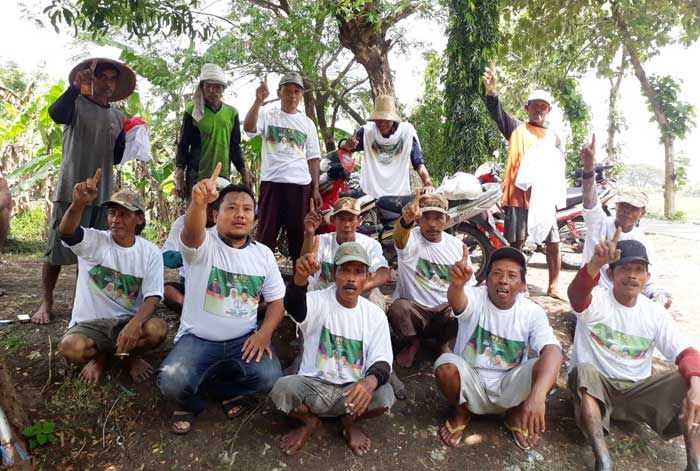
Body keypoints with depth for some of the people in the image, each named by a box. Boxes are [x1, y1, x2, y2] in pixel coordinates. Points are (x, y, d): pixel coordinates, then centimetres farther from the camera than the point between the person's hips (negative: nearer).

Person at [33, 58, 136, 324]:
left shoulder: (118, 118, 15)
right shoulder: (76, 104, 0)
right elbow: (56, 114, -23)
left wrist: (129, 142, -1)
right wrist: (75, 87, -29)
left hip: (102, 192, 4)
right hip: (71, 188, -4)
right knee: (58, 249, 0)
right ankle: (46, 303, 12)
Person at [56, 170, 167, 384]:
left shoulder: (151, 252, -4)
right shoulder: (94, 241, -6)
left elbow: (152, 297, -10)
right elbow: (65, 231, -29)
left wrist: (135, 323, -30)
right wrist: (78, 203, -51)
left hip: (129, 321, 1)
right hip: (90, 323, 0)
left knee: (158, 329, -31)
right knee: (70, 348, -32)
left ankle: (128, 355, 5)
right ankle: (102, 355, 5)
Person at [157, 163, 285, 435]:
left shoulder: (263, 254, 5)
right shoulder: (203, 245, -8)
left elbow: (276, 300, 8)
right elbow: (191, 232, -34)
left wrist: (264, 333, -12)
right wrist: (198, 202, -57)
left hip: (244, 340, 3)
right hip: (197, 338, -3)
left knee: (269, 377, -25)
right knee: (171, 382, -30)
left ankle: (195, 386, 5)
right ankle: (189, 401, 11)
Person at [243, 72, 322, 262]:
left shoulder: (307, 123, 15)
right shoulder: (267, 116, 7)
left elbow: (313, 158, 13)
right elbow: (248, 127, -14)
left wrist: (316, 189, 7)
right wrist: (258, 100, -24)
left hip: (300, 184, 3)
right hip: (272, 182, -2)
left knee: (299, 233, 8)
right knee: (266, 231, 0)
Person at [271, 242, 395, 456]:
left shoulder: (375, 314, -3)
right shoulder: (319, 301, -10)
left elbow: (381, 361, -9)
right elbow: (293, 306, -34)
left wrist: (370, 381, -35)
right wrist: (300, 277, -59)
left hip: (353, 390, 1)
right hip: (314, 385, -1)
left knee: (384, 395, -28)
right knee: (282, 389, -30)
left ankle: (349, 422, 8)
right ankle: (309, 422, 6)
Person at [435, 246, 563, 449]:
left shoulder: (532, 312, -12)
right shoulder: (475, 297, -15)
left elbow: (553, 351, -29)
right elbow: (457, 302, -41)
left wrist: (537, 394, -47)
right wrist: (457, 284, -67)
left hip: (509, 388, 1)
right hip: (471, 384, -1)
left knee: (545, 367, -25)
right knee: (445, 365, -31)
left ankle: (515, 415, 6)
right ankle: (461, 412, 4)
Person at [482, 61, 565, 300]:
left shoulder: (554, 137, 18)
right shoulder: (516, 128, 7)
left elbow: (560, 168, 20)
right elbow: (497, 113, -12)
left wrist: (558, 190, 3)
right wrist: (491, 92, -31)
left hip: (544, 197, 3)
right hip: (518, 194, -3)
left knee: (553, 243, 3)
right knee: (516, 243, 3)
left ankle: (553, 286, 17)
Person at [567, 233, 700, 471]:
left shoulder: (655, 313, 1)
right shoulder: (596, 300, -10)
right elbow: (576, 293, -36)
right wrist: (596, 263, -58)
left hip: (636, 390, 4)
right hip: (594, 384, -3)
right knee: (584, 370, -36)